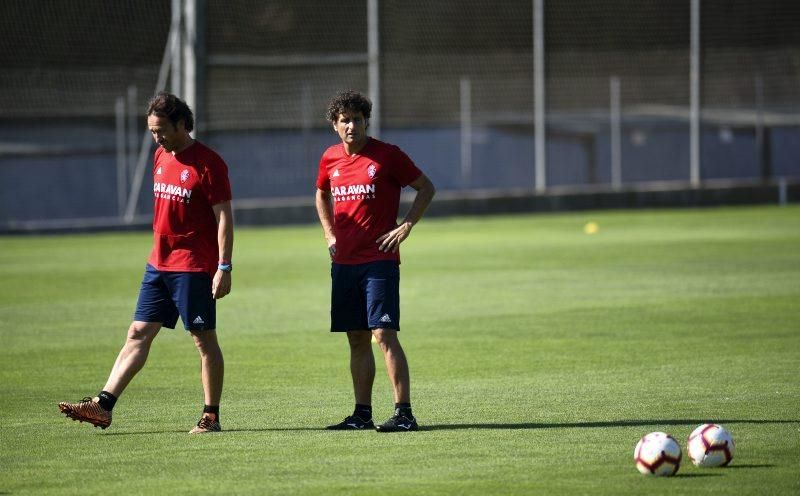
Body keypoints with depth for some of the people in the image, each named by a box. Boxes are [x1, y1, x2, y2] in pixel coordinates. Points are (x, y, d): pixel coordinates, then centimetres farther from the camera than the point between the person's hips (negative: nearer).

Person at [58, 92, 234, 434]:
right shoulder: (161, 157, 11)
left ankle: (211, 416, 7)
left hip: (194, 268, -7)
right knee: (138, 334, 4)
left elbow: (224, 218, -13)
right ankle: (103, 406, 1)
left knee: (204, 340, 0)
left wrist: (224, 267, -17)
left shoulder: (208, 164, -12)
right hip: (159, 264, 7)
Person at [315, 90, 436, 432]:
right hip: (344, 261, 6)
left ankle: (404, 413, -13)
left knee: (384, 334, -13)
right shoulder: (330, 159, 10)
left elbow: (426, 188, 2)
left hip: (379, 260, -6)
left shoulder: (387, 155, -5)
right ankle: (362, 413, 14)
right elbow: (322, 195, 30)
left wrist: (405, 227, -7)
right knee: (356, 339, 8)